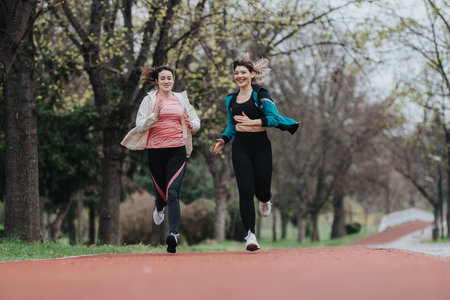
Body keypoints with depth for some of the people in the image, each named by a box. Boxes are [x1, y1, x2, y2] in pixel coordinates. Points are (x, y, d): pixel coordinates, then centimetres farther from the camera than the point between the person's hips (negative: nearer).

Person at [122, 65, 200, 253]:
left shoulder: (181, 99, 13)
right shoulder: (150, 99, 5)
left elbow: (196, 122, 20)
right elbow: (140, 125, -1)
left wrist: (191, 125, -4)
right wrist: (155, 116, -18)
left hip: (177, 150, 0)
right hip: (156, 151, 0)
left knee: (172, 192, -16)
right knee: (161, 192, 9)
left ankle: (173, 234, -23)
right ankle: (159, 208, 48)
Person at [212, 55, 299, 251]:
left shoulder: (260, 94, -1)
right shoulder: (231, 99, 15)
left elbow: (274, 117, -11)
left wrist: (252, 122, -21)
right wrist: (223, 139, 7)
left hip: (260, 145, -3)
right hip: (240, 146, 3)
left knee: (262, 189, 2)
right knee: (245, 190, -10)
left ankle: (265, 201, 43)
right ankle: (250, 235, -12)